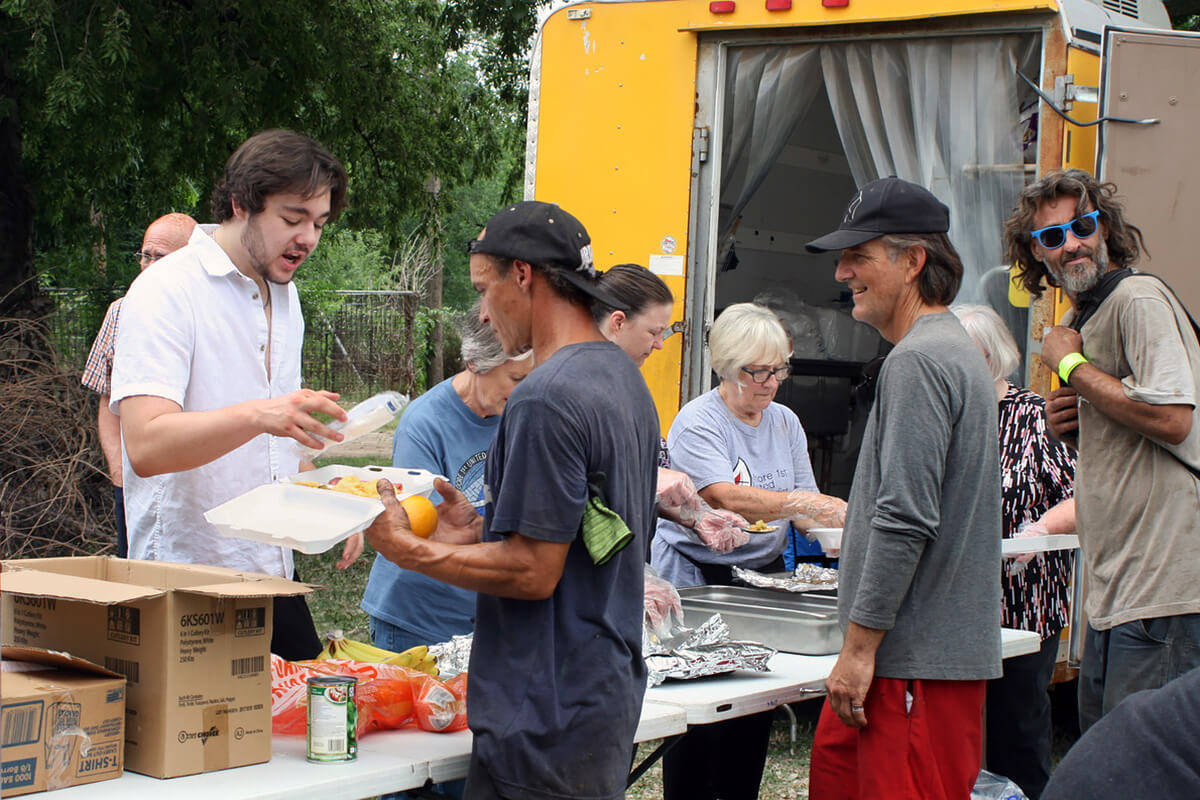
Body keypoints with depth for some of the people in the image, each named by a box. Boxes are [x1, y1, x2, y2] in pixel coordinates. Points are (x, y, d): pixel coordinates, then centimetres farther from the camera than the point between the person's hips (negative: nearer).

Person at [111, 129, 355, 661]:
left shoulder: (284, 296, 15)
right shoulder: (166, 292, -11)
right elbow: (147, 445, -25)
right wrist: (258, 415, -37)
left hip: (276, 574, 7)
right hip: (186, 584, -7)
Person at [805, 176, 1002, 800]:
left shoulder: (918, 361, -15)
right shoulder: (955, 349, 19)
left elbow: (906, 520, -22)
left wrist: (860, 645, -18)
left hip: (918, 659, -10)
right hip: (923, 649, 10)